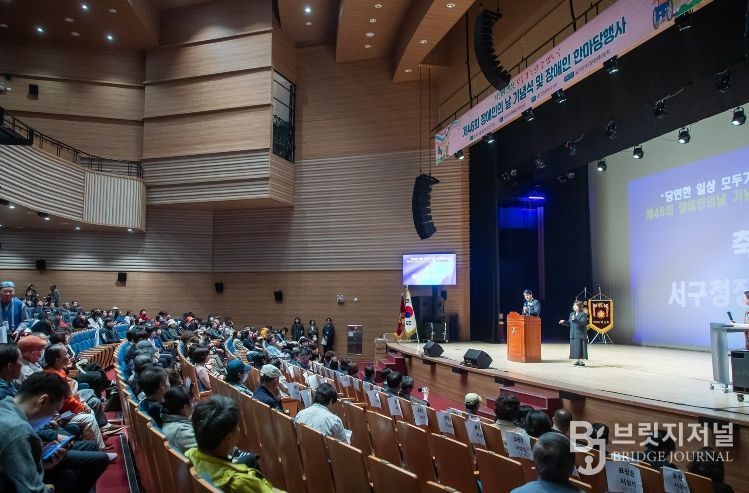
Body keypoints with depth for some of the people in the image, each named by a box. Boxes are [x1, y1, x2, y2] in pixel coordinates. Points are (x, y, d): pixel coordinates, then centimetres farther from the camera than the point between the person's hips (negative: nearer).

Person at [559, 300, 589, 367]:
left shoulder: (583, 314, -8)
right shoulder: (572, 314, 14)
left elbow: (583, 322, -24)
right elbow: (569, 323, 21)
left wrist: (575, 320, -37)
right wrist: (564, 322, 4)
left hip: (580, 335, -7)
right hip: (573, 335, 7)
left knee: (580, 348, -4)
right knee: (575, 348, 9)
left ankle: (582, 361, 4)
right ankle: (578, 361, 19)